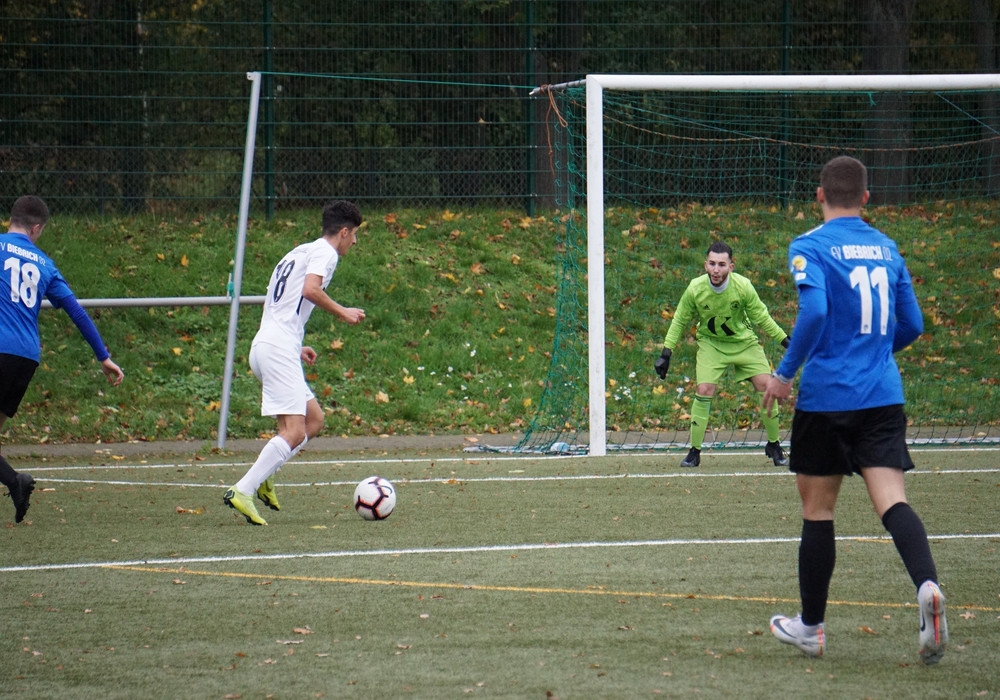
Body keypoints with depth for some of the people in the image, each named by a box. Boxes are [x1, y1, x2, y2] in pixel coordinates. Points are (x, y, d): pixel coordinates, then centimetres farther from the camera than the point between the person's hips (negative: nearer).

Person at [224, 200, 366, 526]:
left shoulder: (300, 252, 25)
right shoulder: (325, 252, -2)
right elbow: (310, 289, -21)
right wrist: (342, 312, -9)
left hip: (264, 346, 10)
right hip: (279, 349, -10)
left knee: (314, 419, 14)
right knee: (293, 431, -14)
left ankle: (263, 476, 3)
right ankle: (242, 492, -22)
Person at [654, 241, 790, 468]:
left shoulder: (743, 287, -23)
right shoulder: (695, 289, -21)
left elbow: (762, 318, -7)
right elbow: (679, 321, -4)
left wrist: (785, 341, -5)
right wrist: (666, 353, -6)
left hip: (744, 342, 1)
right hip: (711, 344, 0)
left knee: (765, 385, -10)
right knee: (704, 390, -17)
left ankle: (774, 446, 8)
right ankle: (694, 452, -3)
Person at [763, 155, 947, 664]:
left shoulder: (809, 247, -6)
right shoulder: (886, 248, 11)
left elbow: (814, 312, -20)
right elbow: (911, 325, 15)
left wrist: (784, 373, -10)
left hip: (826, 394, -4)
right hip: (884, 395, 4)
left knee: (817, 510, 9)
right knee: (891, 500, -7)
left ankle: (810, 627, 20)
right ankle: (927, 584, -35)